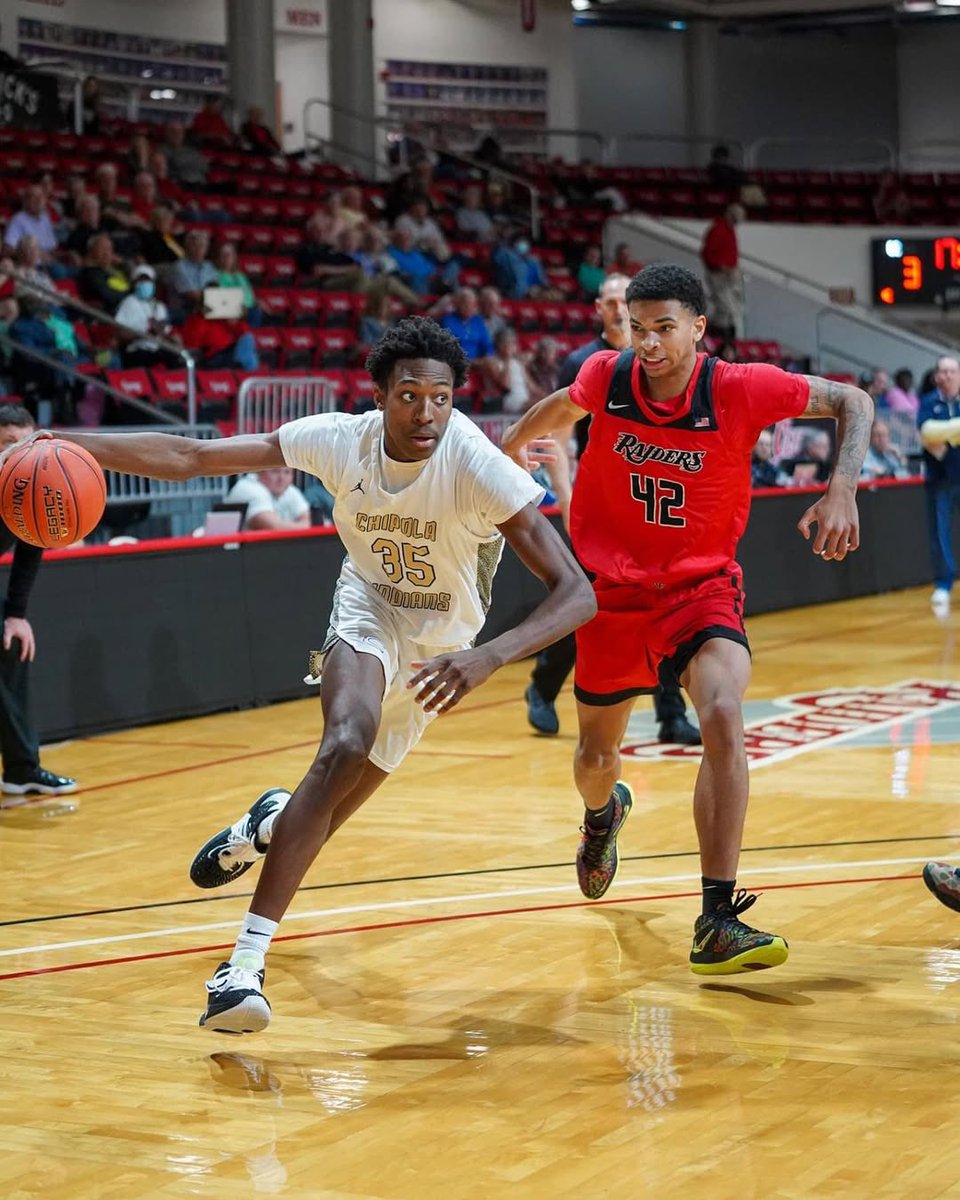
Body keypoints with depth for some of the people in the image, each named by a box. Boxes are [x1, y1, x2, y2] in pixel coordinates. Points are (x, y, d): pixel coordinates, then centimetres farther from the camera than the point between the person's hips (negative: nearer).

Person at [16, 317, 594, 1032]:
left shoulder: (477, 466, -30)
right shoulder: (342, 440, -21)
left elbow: (577, 592, -34)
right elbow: (188, 457, -20)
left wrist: (489, 656, -50)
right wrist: (64, 444, -31)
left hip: (439, 647, 0)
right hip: (368, 609, 0)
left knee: (327, 814, 5)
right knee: (347, 744, -31)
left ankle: (272, 824, 47)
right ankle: (247, 960, -30)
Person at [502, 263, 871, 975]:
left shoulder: (740, 390, -18)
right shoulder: (606, 377, -11)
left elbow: (851, 402, -8)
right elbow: (563, 407, 14)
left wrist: (843, 489, -22)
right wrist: (509, 449, 28)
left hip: (702, 585, -2)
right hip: (612, 589, 3)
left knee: (723, 716, -29)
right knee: (596, 756, 13)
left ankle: (718, 924, -27)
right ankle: (603, 813, 55)